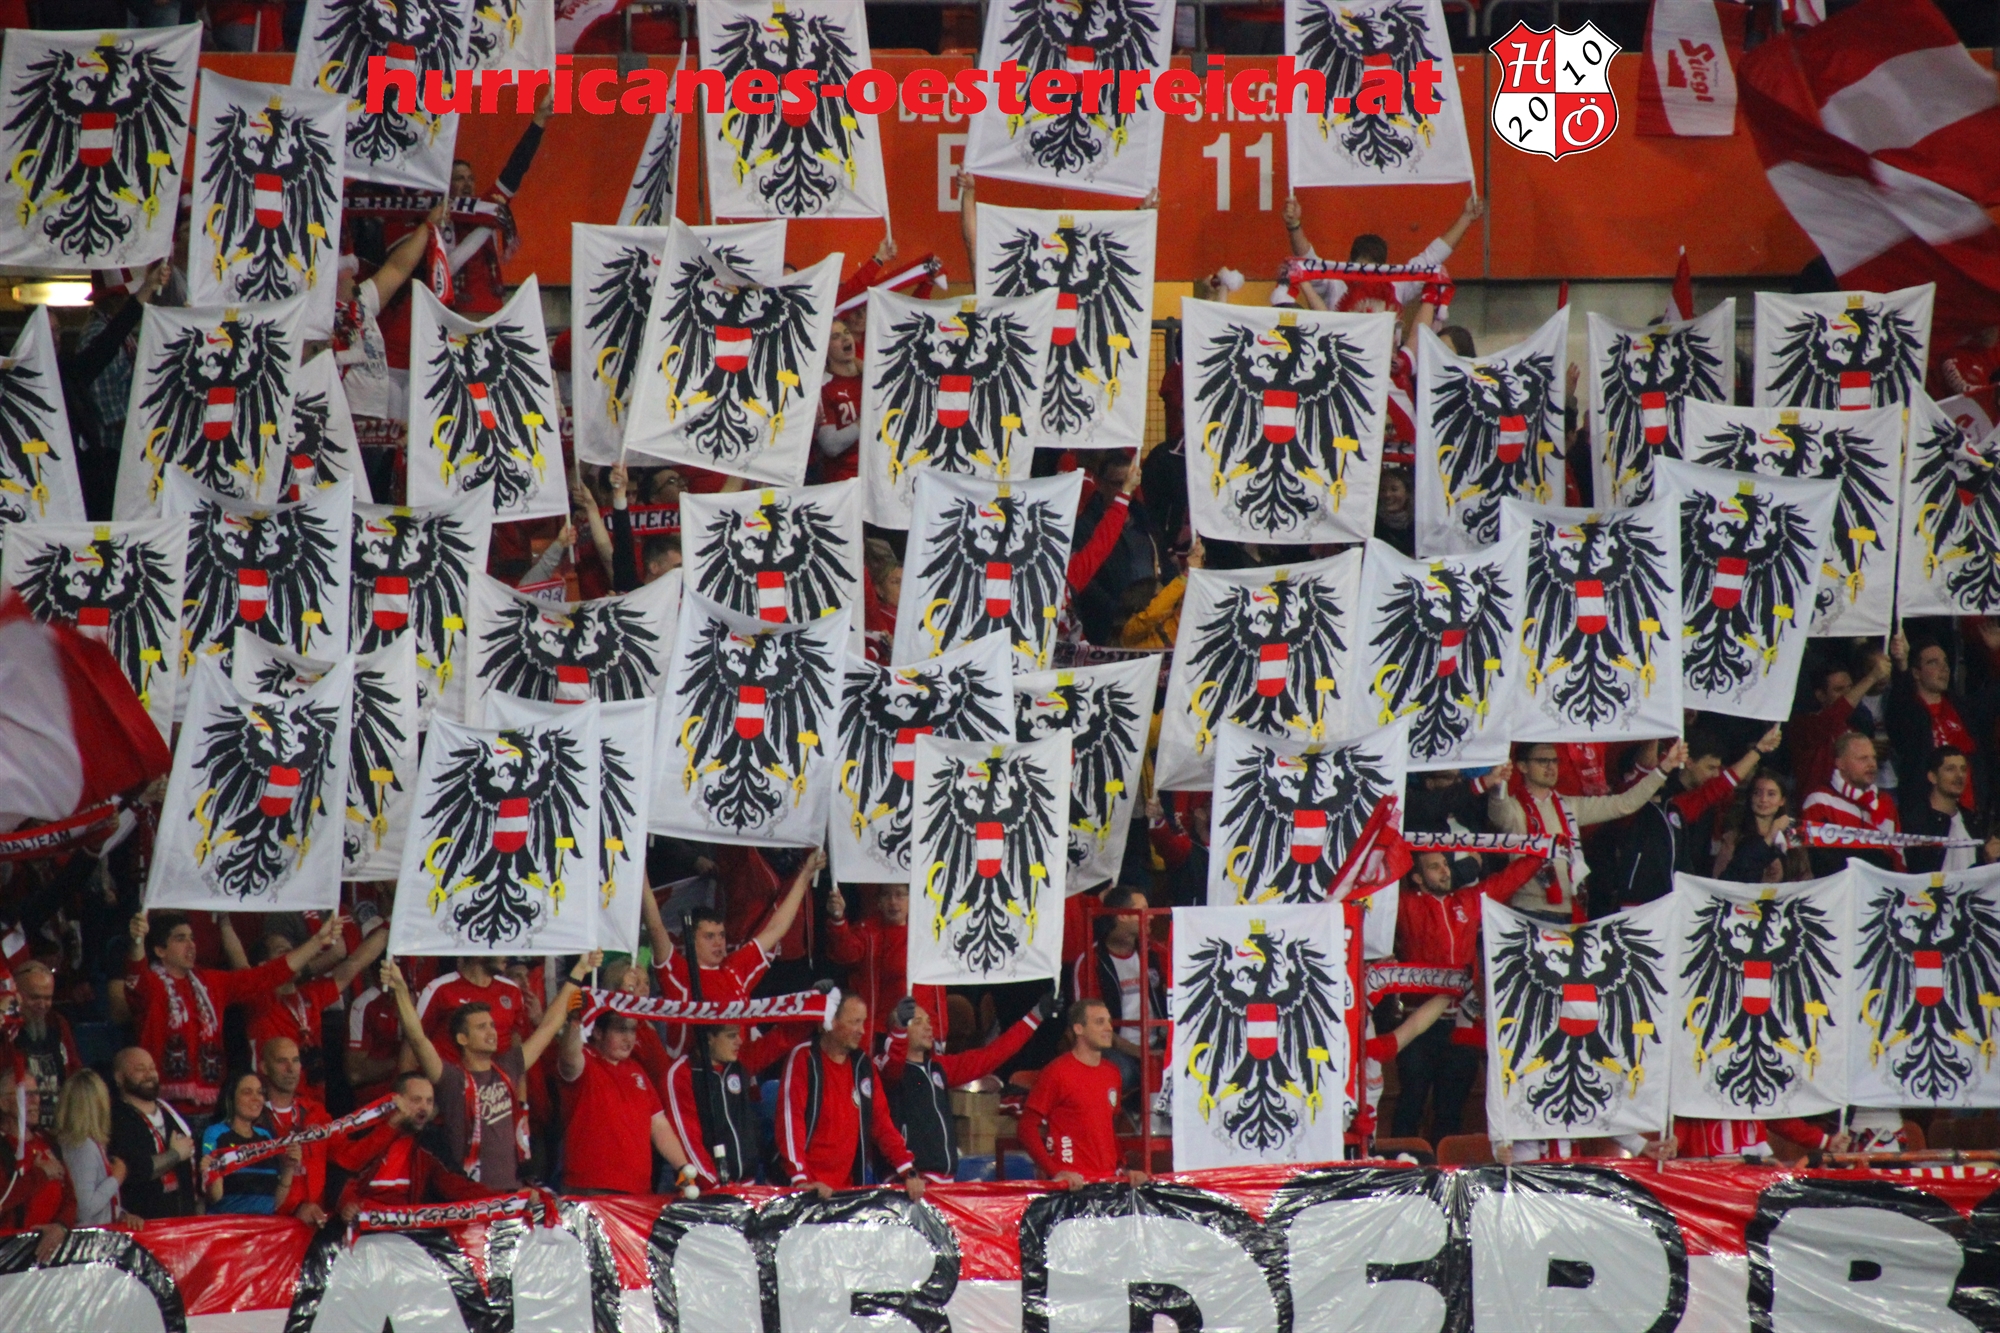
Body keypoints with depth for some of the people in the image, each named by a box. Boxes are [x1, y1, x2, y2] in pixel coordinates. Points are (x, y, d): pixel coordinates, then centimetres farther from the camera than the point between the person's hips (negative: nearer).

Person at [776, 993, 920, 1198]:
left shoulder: (862, 1064, 11)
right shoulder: (803, 1057, -7)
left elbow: (881, 1122, 12)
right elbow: (790, 1121, -15)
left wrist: (908, 1171, 3)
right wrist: (801, 1179, -24)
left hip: (848, 1187, 5)